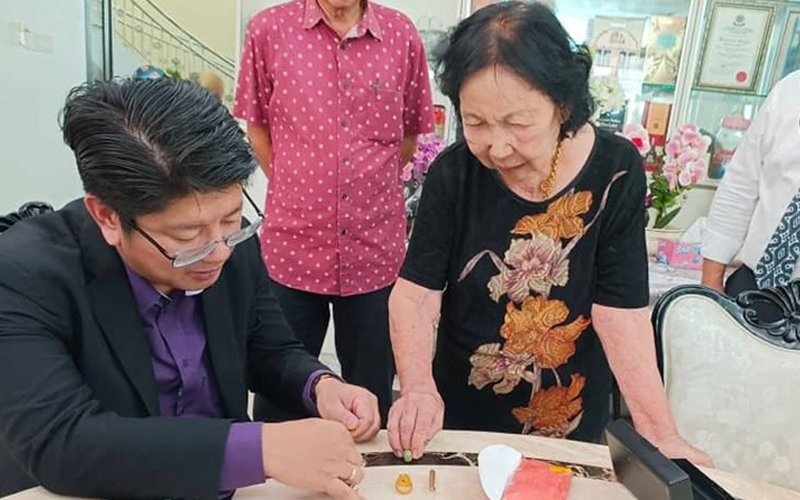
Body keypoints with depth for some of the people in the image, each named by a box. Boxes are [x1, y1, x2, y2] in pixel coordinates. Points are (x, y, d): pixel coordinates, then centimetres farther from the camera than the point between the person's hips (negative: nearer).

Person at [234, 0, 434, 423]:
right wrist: (298, 189, 8)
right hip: (292, 245, 0)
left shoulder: (402, 35, 1)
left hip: (375, 249, 1)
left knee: (372, 396, 16)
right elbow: (257, 127, 8)